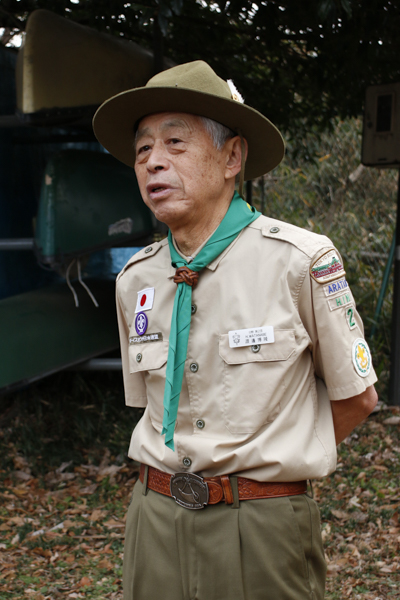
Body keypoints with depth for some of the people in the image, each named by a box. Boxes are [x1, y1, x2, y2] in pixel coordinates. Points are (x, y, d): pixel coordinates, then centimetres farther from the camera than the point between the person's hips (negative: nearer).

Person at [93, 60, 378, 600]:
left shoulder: (301, 261, -12)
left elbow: (357, 395, -2)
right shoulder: (135, 280, 2)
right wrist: (188, 471, 8)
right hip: (156, 520, 4)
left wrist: (280, 462, 5)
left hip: (263, 531, -4)